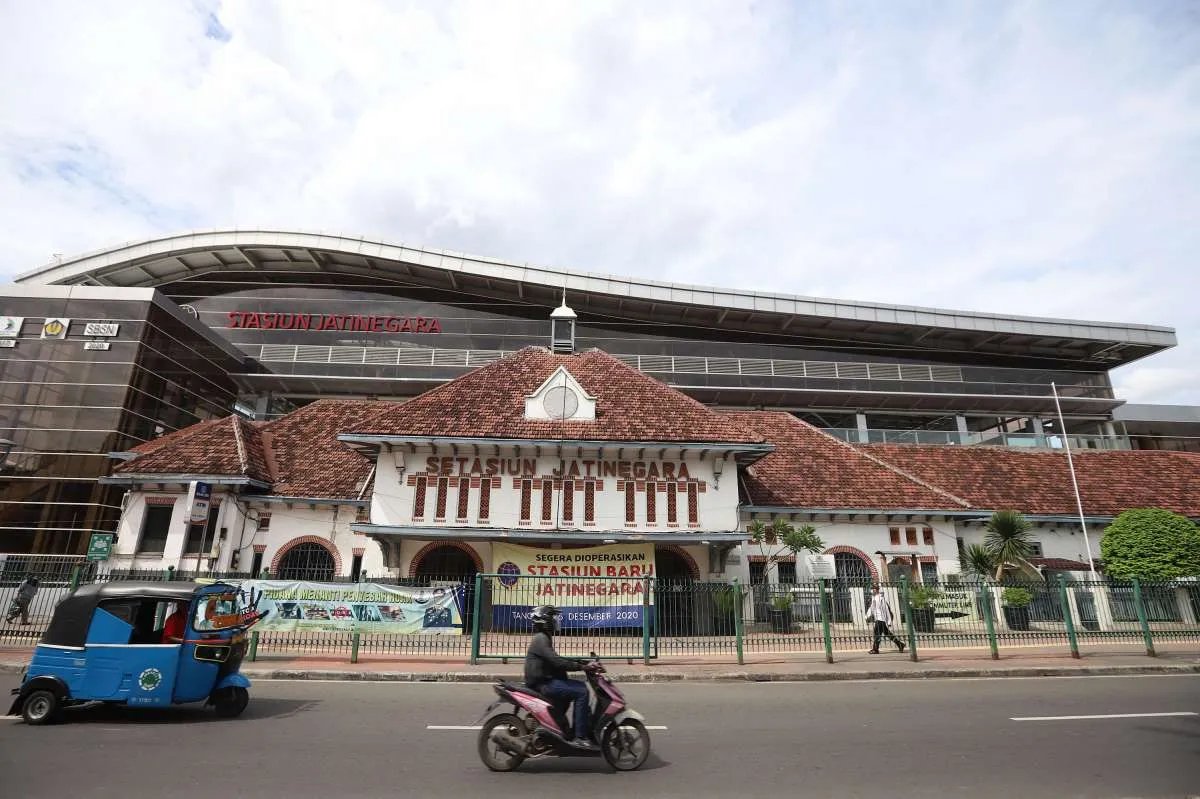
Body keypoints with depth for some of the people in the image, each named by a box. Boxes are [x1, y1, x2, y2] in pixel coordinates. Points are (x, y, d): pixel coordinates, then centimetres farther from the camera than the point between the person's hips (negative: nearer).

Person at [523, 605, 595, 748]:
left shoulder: (545, 638, 19)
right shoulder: (540, 639, -14)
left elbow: (555, 660, 24)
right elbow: (555, 661, -25)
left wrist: (579, 662, 14)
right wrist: (579, 666, -24)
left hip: (547, 681, 11)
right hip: (543, 684, -11)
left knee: (581, 686, 13)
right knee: (581, 692, -18)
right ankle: (579, 737, -18)